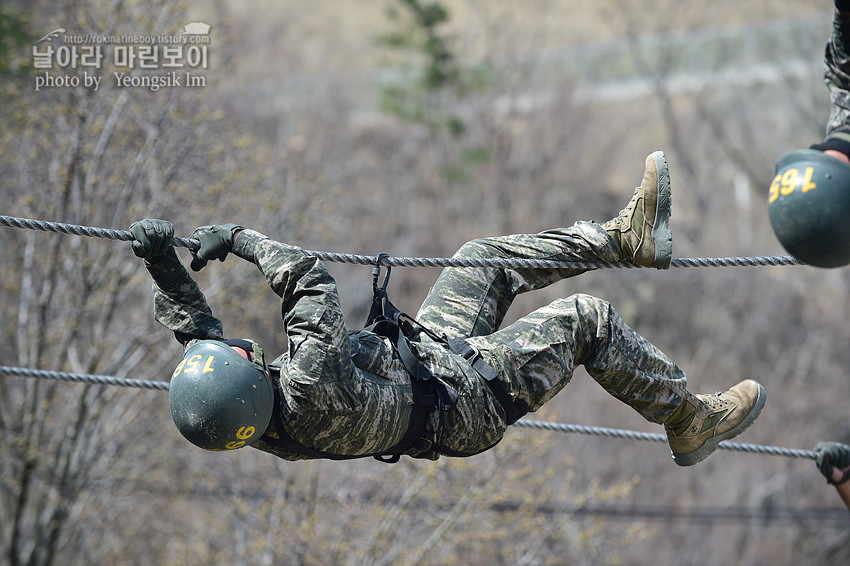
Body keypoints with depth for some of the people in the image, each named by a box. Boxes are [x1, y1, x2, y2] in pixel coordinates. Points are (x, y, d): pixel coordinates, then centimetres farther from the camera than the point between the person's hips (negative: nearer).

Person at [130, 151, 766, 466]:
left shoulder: (230, 411, -20)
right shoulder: (308, 393, -44)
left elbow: (190, 319, -7)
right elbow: (314, 280, -39)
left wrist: (160, 259, -21)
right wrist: (241, 239, -30)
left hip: (419, 352, 8)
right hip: (465, 396, -8)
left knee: (485, 256, 16)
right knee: (584, 319, -3)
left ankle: (625, 237, 30)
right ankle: (689, 420, 16)